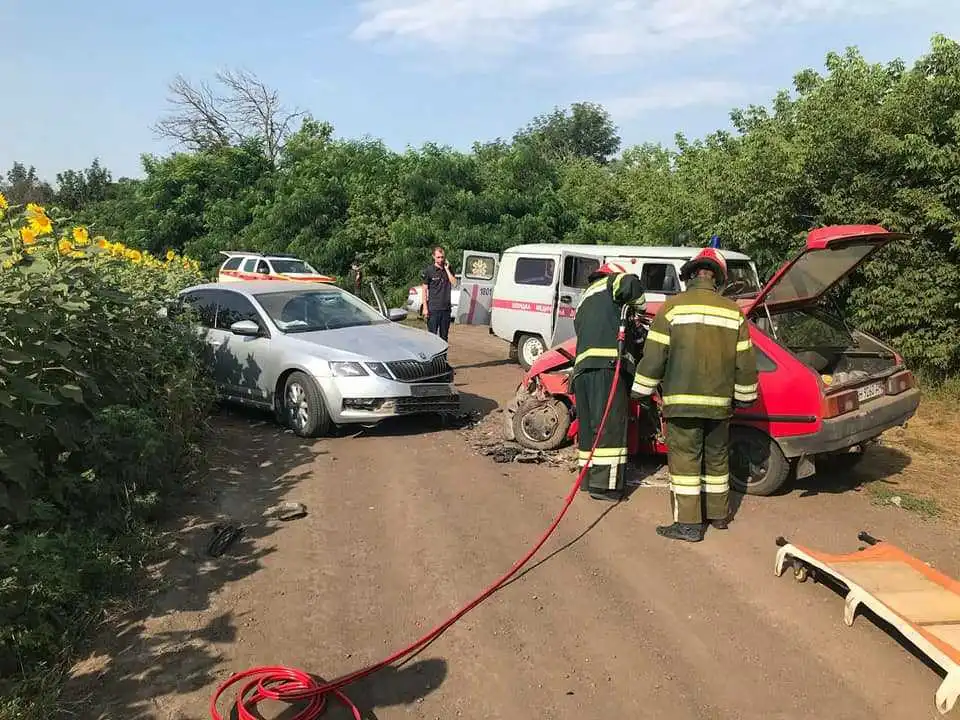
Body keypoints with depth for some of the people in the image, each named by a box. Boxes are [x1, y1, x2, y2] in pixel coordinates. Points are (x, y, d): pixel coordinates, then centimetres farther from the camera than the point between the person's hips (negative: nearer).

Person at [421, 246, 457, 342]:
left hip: (446, 308, 4)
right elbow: (425, 290, -2)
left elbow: (454, 283, -4)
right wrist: (425, 308, -8)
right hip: (433, 308, -4)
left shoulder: (448, 269, 10)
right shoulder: (429, 270, -2)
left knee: (444, 336, 10)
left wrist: (447, 269, -7)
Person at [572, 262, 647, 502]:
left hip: (581, 366, 9)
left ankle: (588, 478, 17)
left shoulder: (583, 302, 34)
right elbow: (631, 284, -12)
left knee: (589, 424, 12)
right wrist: (638, 306, 7)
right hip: (606, 364, -8)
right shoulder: (609, 283, 9)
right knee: (611, 423, -9)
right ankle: (604, 484, -11)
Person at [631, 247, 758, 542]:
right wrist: (744, 396, 19)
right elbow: (745, 361, 8)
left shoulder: (673, 307, -7)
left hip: (682, 401, -4)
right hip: (720, 402, 5)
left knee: (685, 460, 1)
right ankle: (718, 515, 31)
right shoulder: (733, 311, 5)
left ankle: (688, 524, 3)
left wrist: (640, 391, 2)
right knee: (717, 458, 18)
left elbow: (654, 355, -8)